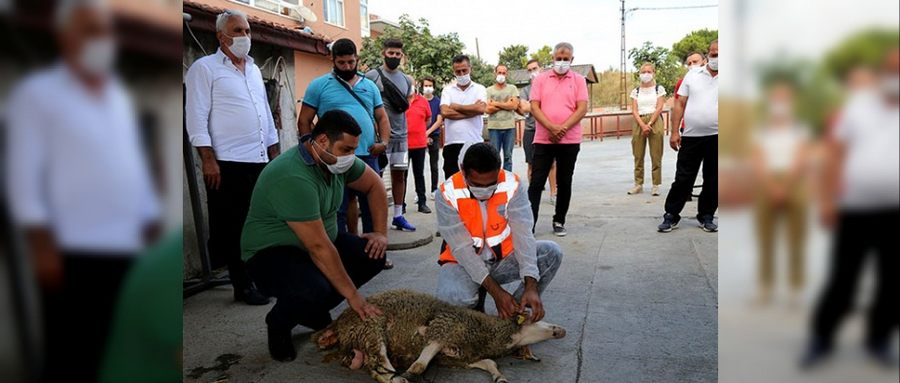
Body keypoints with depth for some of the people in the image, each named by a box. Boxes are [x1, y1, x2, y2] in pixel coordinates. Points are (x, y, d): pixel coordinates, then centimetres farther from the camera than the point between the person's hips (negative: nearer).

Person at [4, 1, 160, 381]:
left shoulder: (120, 97, 20)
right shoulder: (36, 94, 1)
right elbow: (23, 175, -5)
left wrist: (152, 229, 13)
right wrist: (41, 242, -12)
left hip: (128, 251, 6)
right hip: (72, 253, -6)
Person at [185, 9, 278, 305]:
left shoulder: (254, 69, 18)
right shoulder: (204, 68, -3)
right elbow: (196, 118, -9)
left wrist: (275, 153, 16)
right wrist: (208, 160, -16)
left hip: (260, 161, 7)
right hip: (227, 164, -6)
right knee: (232, 228, 1)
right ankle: (243, 286, 10)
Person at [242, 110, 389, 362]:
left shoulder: (337, 159, -7)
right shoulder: (293, 178, -33)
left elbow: (374, 185, 11)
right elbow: (319, 248, -33)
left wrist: (381, 232, 1)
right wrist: (353, 296, -28)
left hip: (319, 240, 9)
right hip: (271, 252, -9)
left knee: (373, 255, -8)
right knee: (314, 291, -37)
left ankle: (314, 312, 10)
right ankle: (278, 325, 0)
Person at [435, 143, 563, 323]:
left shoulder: (513, 185, -17)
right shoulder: (448, 194, -22)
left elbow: (523, 234, -24)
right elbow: (462, 248, -24)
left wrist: (531, 287, -36)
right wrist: (496, 292, -30)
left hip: (504, 258, 3)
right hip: (463, 262, -3)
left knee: (552, 253, -20)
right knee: (451, 296, -35)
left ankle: (515, 310, -6)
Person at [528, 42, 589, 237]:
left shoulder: (579, 80, 5)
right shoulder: (540, 79, 6)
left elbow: (582, 108, -4)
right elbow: (534, 107, -3)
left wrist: (563, 128, -15)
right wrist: (551, 128, -16)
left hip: (570, 141, 0)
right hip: (543, 139, 0)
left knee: (564, 183, 10)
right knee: (536, 183, -3)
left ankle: (559, 221, 22)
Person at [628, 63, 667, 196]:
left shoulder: (659, 89, 7)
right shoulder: (636, 91, 12)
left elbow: (659, 108, -3)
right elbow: (634, 111, 3)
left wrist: (649, 124, -13)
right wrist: (643, 125, -12)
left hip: (655, 122, -2)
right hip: (639, 123, 2)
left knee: (656, 156, -4)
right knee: (638, 155, 2)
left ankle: (656, 185, 0)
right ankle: (638, 184, 9)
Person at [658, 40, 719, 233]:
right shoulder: (693, 75, 7)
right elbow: (680, 104, 6)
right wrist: (674, 132, -1)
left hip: (716, 137, 0)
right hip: (691, 136, 0)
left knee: (713, 180, 8)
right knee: (683, 178, 4)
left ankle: (706, 216, 22)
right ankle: (671, 216, 12)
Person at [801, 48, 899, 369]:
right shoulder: (859, 104, 6)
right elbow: (836, 152, 5)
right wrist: (828, 199, 0)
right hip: (855, 208, -1)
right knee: (842, 277, 4)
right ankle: (822, 337, 17)